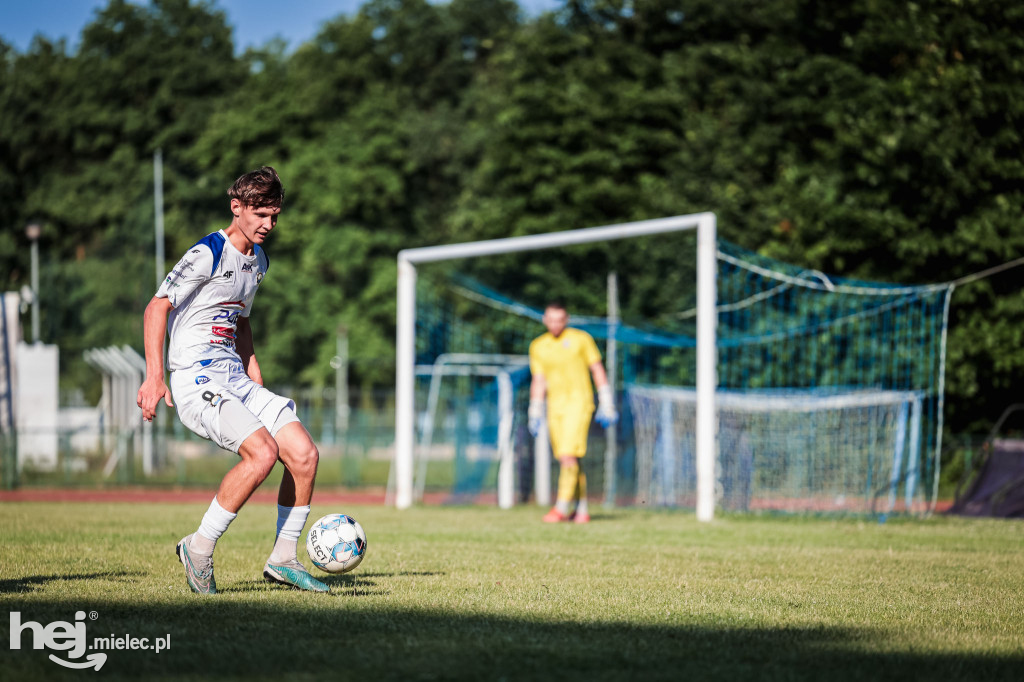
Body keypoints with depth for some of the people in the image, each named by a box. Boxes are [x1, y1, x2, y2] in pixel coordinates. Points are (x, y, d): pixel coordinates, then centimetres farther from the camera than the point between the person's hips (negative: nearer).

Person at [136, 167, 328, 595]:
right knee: (262, 452, -26)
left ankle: (282, 560, 7)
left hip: (235, 379, 8)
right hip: (196, 379, -8)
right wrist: (154, 378, -21)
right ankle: (199, 549, -12)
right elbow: (157, 308, -13)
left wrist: (256, 383, 23)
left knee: (304, 454, -5)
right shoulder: (207, 254, -10)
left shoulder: (258, 260, 17)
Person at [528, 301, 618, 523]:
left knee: (568, 456, -16)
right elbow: (538, 381, 15)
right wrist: (535, 415, 10)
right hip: (555, 406, 4)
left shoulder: (581, 339, 1)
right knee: (569, 461, 3)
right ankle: (581, 509, 12)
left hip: (578, 402, -4)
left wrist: (607, 405, 0)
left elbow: (598, 371, 4)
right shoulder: (538, 346, 11)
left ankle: (562, 508, -14)